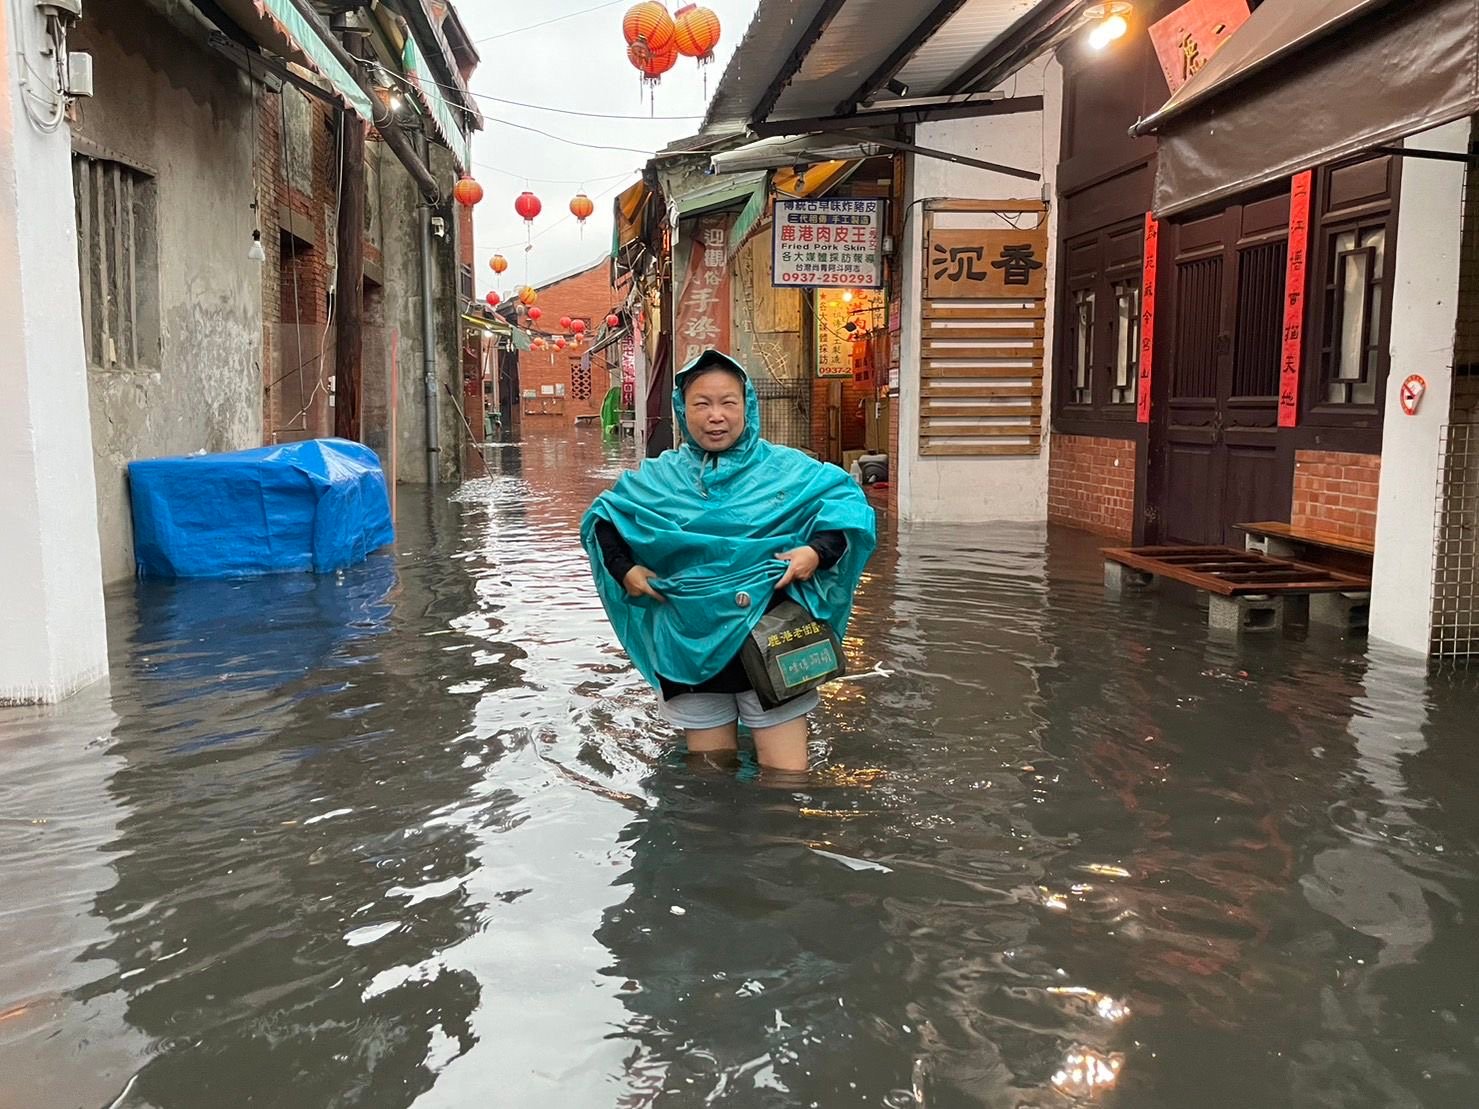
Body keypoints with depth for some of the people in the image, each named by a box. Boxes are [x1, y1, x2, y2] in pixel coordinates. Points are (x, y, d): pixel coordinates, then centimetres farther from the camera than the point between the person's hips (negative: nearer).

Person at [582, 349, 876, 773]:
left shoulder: (787, 468, 0)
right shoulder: (658, 478, 6)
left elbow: (848, 502, 0)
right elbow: (601, 517, 18)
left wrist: (818, 550, -17)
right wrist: (623, 568, 2)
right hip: (691, 648, 2)